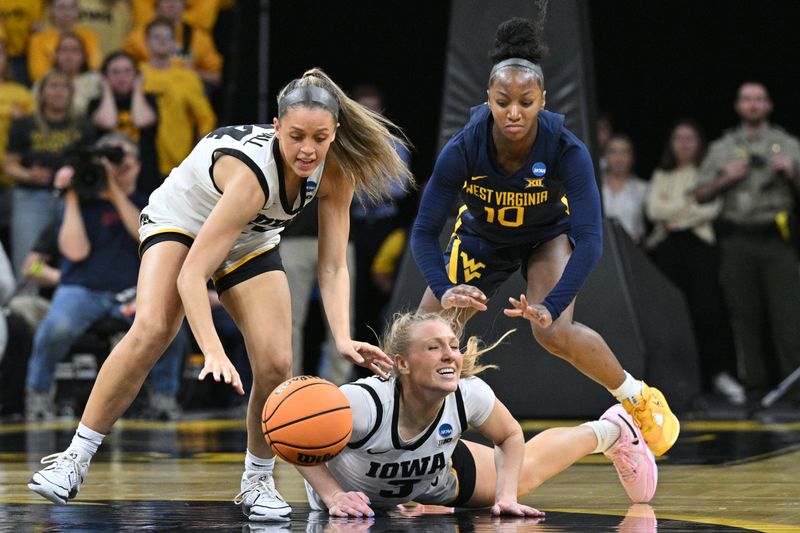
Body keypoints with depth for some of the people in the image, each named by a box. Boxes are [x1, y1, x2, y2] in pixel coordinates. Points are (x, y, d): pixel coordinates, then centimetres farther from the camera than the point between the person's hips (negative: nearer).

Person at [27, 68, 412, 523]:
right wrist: (214, 352, -54)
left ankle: (259, 481, 7)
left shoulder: (337, 172, -24)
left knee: (276, 363, -14)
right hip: (180, 221, -5)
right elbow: (191, 275, -43)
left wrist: (343, 338, -34)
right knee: (150, 332, -29)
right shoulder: (252, 171, -40)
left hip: (251, 242, 5)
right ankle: (76, 458, -20)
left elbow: (333, 267, -18)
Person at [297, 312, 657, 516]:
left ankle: (614, 430, 54)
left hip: (437, 480, 3)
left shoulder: (469, 394, -32)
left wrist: (506, 497, -21)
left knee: (524, 472, 26)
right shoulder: (367, 402, -46)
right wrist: (333, 496, -40)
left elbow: (510, 437, -10)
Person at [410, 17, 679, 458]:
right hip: (481, 236, 2)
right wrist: (444, 291, -45)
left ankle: (640, 399, -3)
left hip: (547, 236, -2)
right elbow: (424, 232, -27)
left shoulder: (567, 151, -35)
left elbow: (589, 239, -36)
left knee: (554, 333, -26)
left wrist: (551, 306, -49)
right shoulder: (463, 149, -32)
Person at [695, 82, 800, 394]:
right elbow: (701, 195, 13)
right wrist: (725, 179, -3)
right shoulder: (722, 148, 13)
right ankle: (754, 379, 6)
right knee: (744, 311, 1)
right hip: (737, 241, 1)